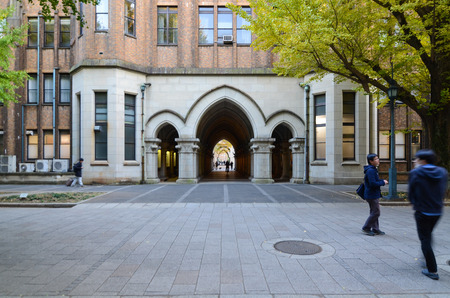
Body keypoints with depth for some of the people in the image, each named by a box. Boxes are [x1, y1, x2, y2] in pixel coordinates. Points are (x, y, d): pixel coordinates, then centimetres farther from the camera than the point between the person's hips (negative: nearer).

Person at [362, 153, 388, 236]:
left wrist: (382, 181, 5)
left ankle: (375, 229, 24)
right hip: (372, 195, -11)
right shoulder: (370, 171, -20)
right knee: (376, 212, -5)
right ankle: (366, 228, 5)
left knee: (374, 212, 15)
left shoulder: (373, 170, 14)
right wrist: (383, 182, -14)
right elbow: (373, 184, -26)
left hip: (374, 195, 11)